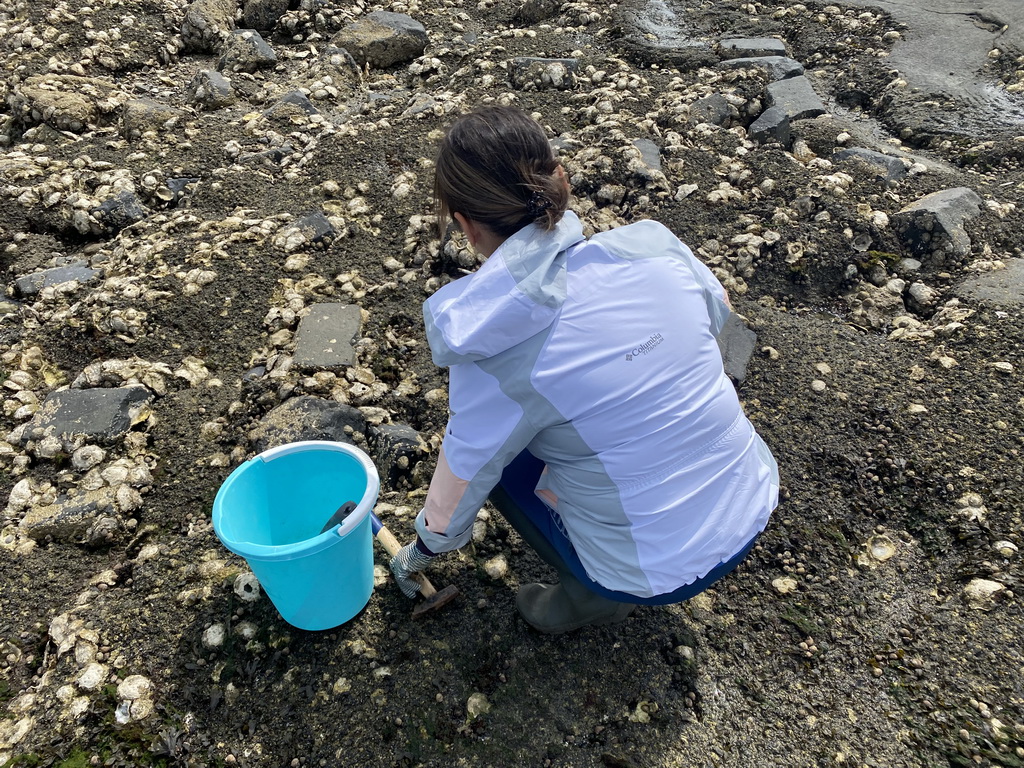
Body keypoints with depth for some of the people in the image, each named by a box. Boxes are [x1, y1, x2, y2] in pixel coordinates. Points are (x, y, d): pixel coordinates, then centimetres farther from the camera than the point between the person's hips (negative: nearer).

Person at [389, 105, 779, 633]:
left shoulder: (492, 357, -21)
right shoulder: (655, 243, -12)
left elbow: (450, 509, -6)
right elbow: (719, 314, 12)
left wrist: (418, 555, 16)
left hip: (661, 576, -4)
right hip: (754, 508, 5)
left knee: (493, 451, 13)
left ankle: (594, 596, 15)